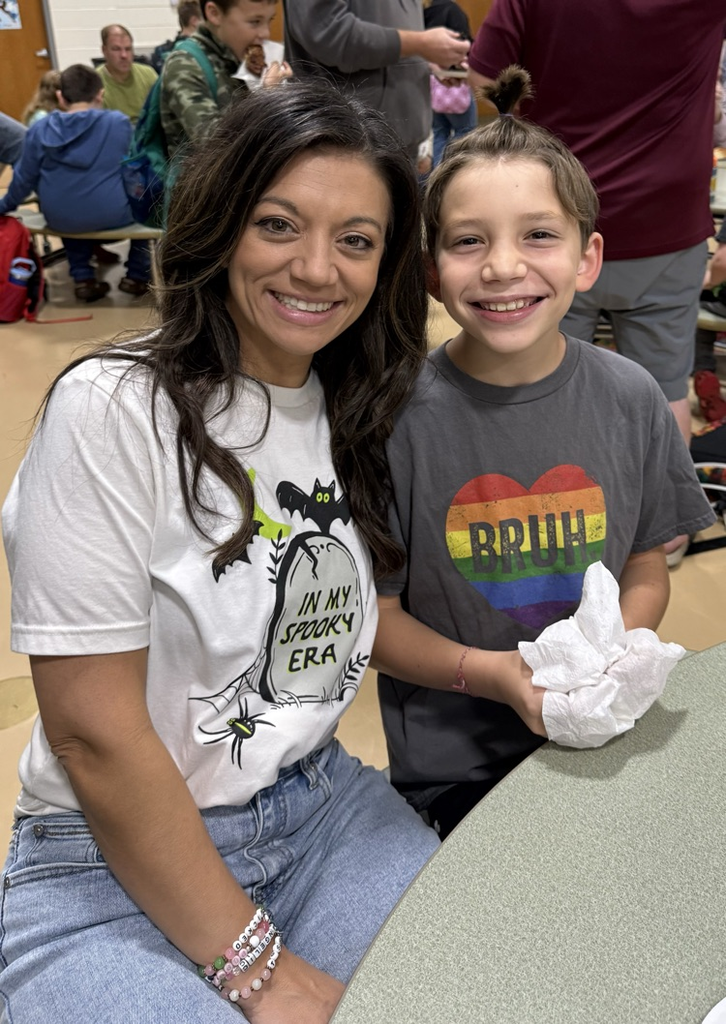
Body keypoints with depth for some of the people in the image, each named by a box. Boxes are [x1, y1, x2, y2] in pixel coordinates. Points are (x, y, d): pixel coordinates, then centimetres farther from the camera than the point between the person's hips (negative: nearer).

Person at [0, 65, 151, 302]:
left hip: (60, 219, 3)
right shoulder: (118, 122, -9)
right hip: (111, 215, -3)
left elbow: (24, 178, 6)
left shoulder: (39, 129, -3)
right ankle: (137, 275, 26)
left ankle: (82, 278, 29)